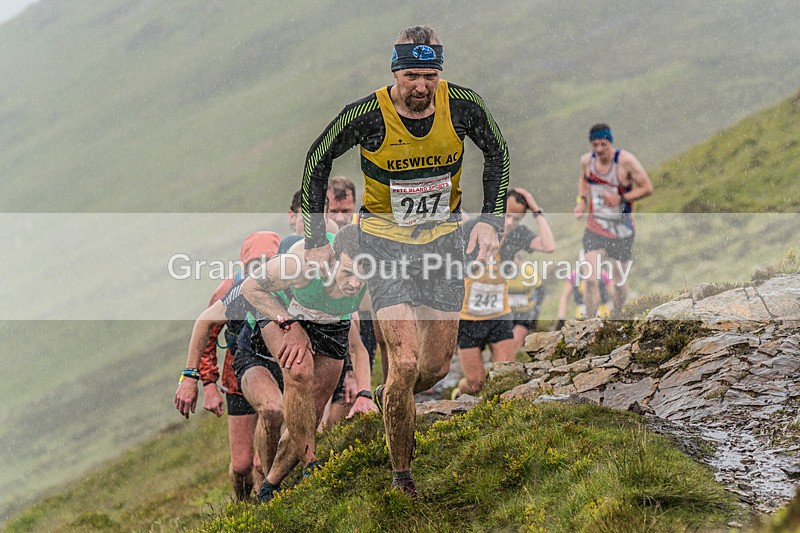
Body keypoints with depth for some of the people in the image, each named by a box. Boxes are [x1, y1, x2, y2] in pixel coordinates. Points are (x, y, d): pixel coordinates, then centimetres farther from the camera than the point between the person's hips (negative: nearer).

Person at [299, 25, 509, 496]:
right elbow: (317, 162, -4)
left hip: (443, 236, 3)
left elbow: (497, 152, 5)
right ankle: (401, 474, 2)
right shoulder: (367, 114, -21)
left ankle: (392, 400, 43)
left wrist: (492, 221, -5)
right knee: (406, 362, -16)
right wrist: (317, 240, -4)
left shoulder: (463, 105, -15)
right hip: (385, 239, -3)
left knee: (438, 365, 7)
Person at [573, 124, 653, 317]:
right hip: (595, 227, 2)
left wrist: (621, 199, -21)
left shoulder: (626, 160, -15)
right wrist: (582, 201, 4)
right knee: (590, 280, -15)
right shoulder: (586, 160, -2)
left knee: (619, 281, 10)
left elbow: (647, 188, -11)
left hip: (621, 229, -2)